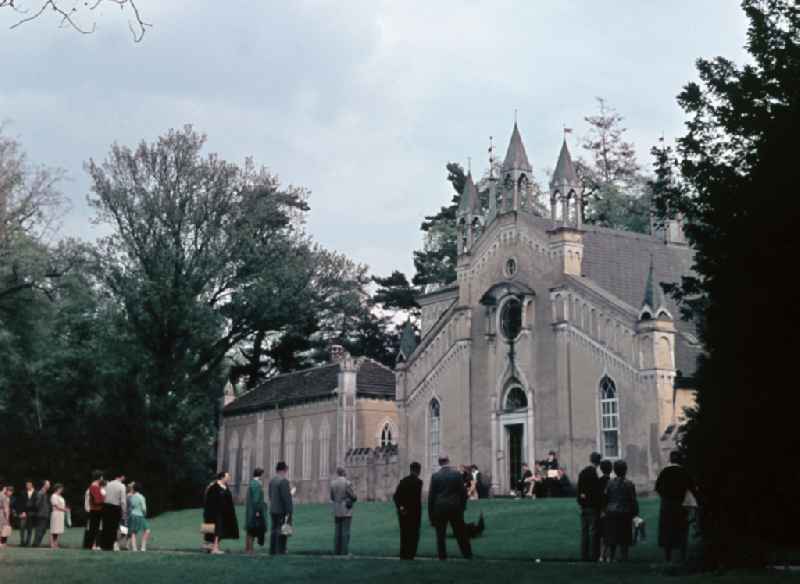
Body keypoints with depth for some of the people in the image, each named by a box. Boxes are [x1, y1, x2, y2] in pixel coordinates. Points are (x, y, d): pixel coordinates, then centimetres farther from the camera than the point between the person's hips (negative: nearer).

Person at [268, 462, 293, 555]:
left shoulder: (272, 481, 10)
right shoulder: (284, 481, -16)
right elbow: (286, 497, -19)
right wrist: (289, 511, -16)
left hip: (273, 510, 8)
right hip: (282, 510, -8)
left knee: (274, 529, 12)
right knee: (282, 530, -1)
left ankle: (272, 550, 15)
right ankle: (280, 550, 0)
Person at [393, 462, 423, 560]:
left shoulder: (403, 481, 5)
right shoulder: (418, 482, -10)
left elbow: (395, 495, -1)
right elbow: (417, 498, -15)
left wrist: (400, 507, -2)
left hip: (403, 512, 5)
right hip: (414, 512, -5)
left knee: (404, 534, 13)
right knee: (413, 534, 3)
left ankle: (403, 555, 14)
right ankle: (410, 554, -1)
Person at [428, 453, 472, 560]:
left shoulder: (435, 476, -4)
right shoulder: (457, 474, -2)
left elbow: (431, 495, -3)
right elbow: (463, 492, 0)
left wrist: (430, 512, 4)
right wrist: (462, 506, 12)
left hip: (440, 508, -1)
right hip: (455, 508, 1)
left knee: (440, 534, 6)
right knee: (460, 533, 8)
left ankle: (442, 555, 4)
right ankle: (467, 554, 10)